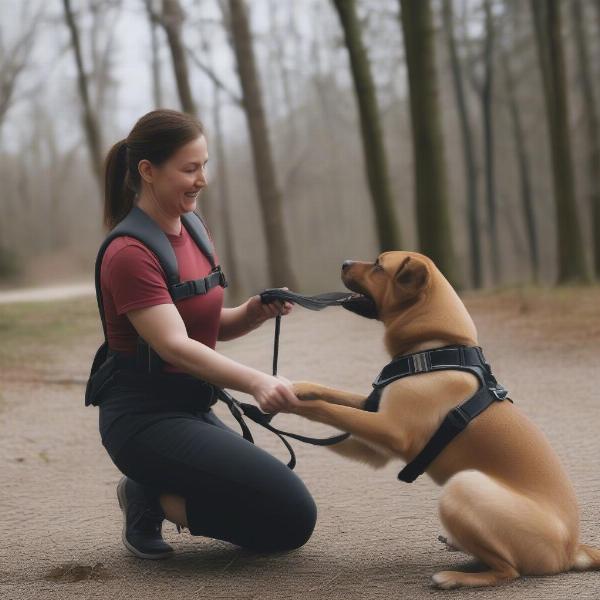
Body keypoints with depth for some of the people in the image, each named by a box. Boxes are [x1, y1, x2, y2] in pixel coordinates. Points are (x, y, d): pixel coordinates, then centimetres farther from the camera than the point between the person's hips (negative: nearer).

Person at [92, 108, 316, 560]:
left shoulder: (191, 231, 9)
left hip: (193, 408, 9)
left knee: (291, 524, 8)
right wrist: (255, 382, -43)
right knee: (292, 515, -17)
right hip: (145, 416, -9)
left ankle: (154, 493, 13)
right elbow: (174, 346, -28)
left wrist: (256, 312, -7)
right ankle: (151, 500, -2)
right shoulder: (130, 255, -17)